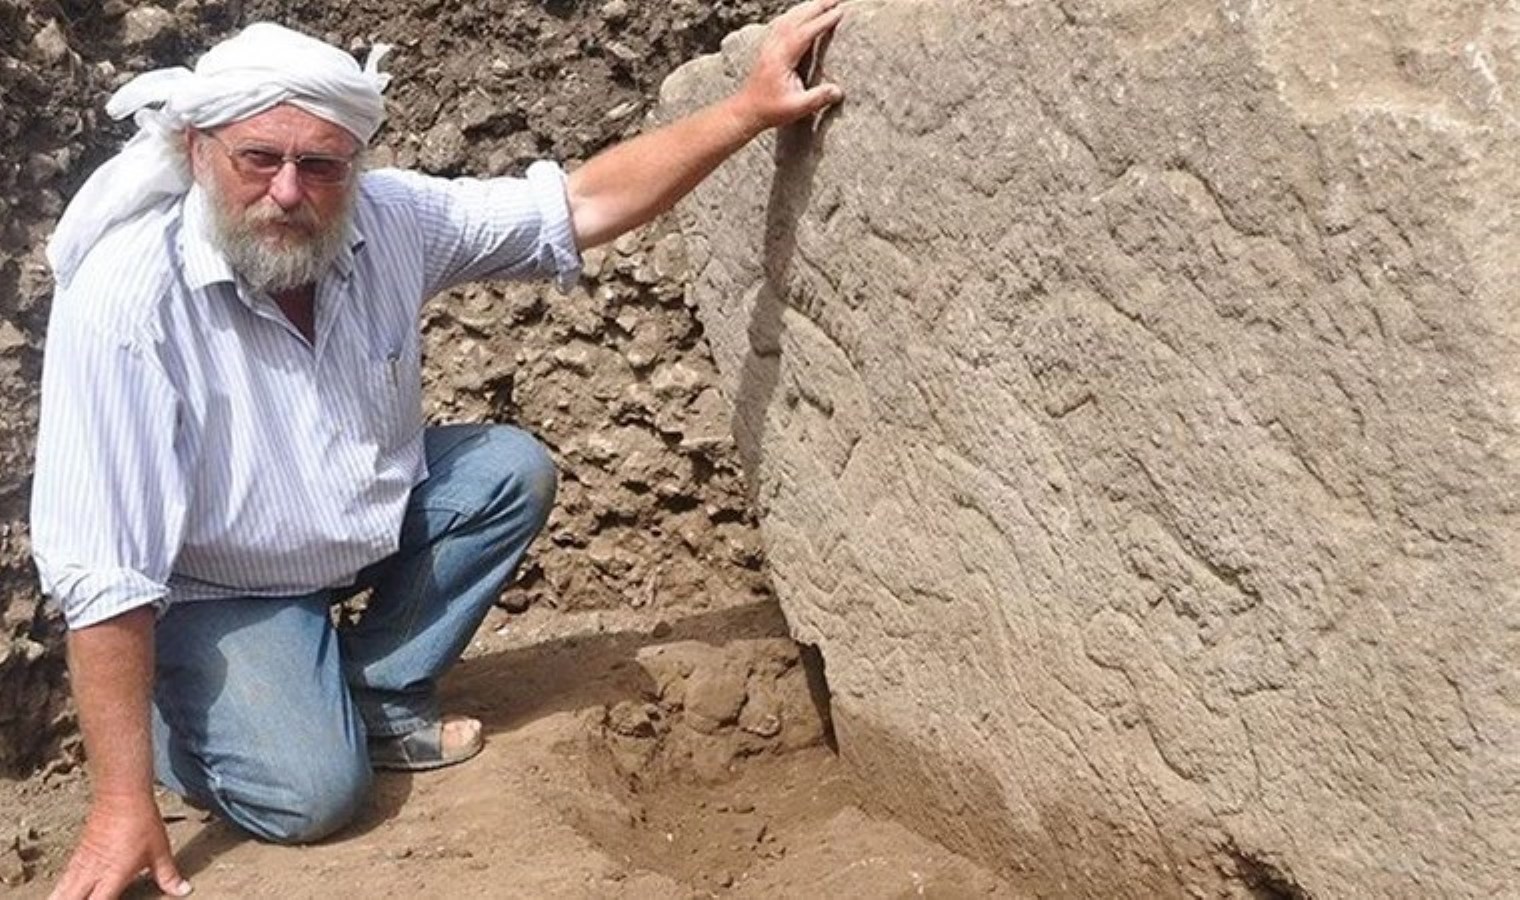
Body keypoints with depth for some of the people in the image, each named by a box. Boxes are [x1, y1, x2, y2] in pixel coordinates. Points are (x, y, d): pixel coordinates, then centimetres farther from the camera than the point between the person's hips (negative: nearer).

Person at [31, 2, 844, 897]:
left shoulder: (388, 219, -18)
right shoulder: (124, 297, -33)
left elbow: (581, 205, -12)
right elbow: (101, 572, -33)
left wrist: (753, 107, -18)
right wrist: (125, 803, -32)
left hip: (367, 518, 6)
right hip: (210, 585, -6)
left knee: (512, 470, -9)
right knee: (312, 793, -21)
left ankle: (381, 697, 4)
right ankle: (177, 701, 13)